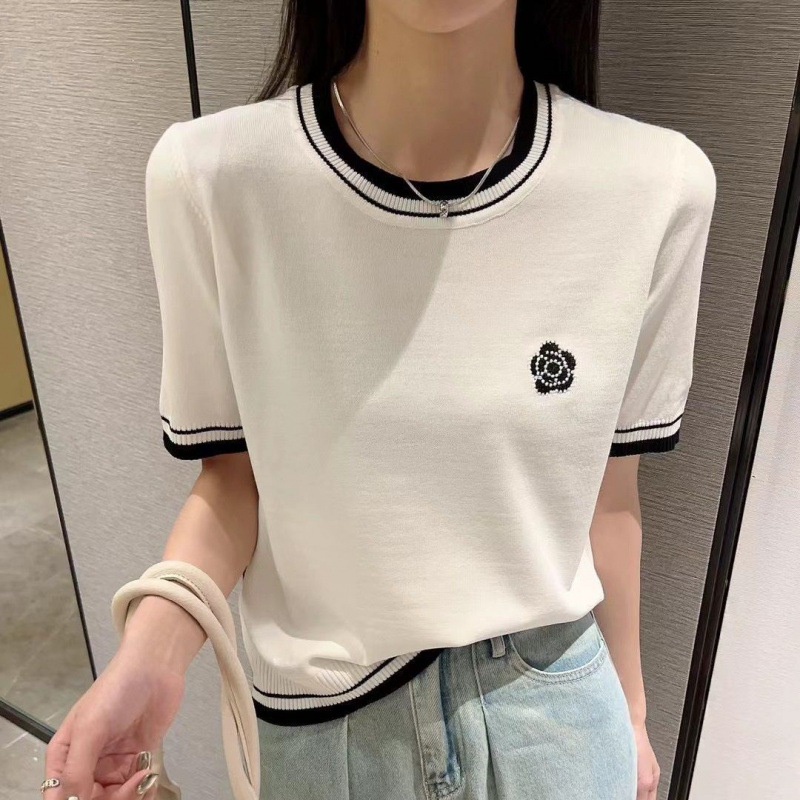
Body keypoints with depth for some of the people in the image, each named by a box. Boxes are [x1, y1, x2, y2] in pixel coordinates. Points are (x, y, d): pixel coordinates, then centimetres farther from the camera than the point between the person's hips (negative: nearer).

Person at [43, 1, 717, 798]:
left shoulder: (657, 190, -15)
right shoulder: (210, 179, -19)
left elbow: (606, 491, -3)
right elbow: (235, 474, -6)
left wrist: (628, 707, 9)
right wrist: (148, 658, -22)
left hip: (553, 709, 1)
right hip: (321, 716, 1)